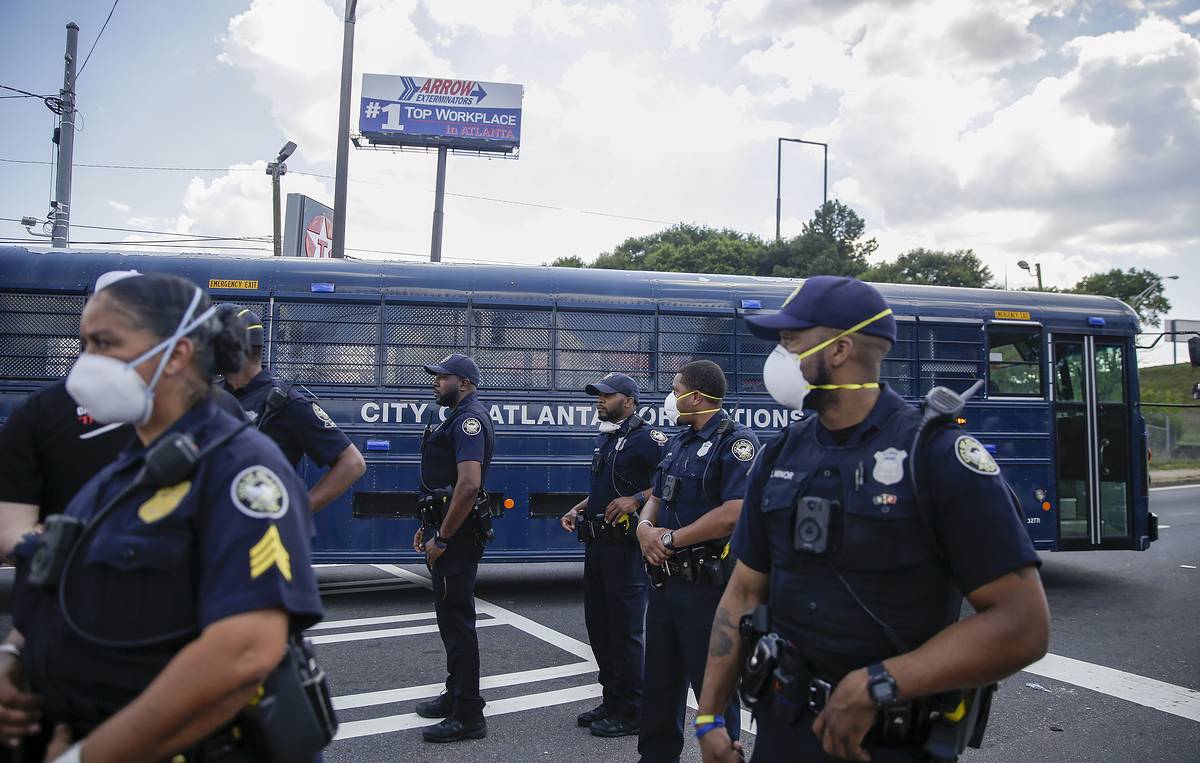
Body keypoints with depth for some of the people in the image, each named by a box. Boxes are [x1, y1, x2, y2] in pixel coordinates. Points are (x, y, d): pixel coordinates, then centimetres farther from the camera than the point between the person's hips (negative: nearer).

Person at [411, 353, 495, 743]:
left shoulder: (469, 420, -15)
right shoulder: (457, 418, 18)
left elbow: (469, 484, -25)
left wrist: (442, 538, -22)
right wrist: (428, 527, 21)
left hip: (457, 536, -11)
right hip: (446, 529, 11)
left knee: (457, 621, -6)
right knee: (451, 617, 19)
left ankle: (468, 717, 2)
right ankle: (455, 696, 32)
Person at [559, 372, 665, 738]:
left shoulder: (645, 437, -12)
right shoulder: (604, 438, 16)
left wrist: (636, 499, -26)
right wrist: (579, 509, 13)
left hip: (625, 546, -9)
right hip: (597, 542, 9)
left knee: (626, 629, -2)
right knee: (598, 624, 15)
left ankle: (631, 713, 10)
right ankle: (612, 700, 28)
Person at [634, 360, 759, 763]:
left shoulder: (736, 442, -14)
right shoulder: (680, 441, 14)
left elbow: (733, 514, -25)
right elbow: (657, 498, 19)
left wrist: (670, 539, -18)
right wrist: (645, 527, -5)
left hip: (707, 584, -9)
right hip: (665, 578, 9)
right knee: (660, 679, 18)